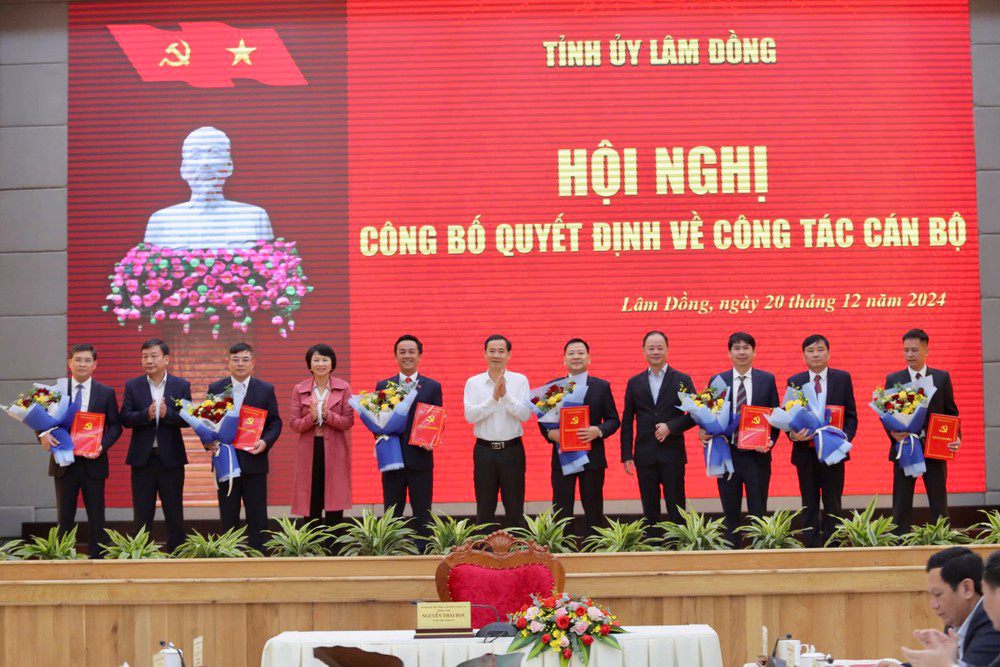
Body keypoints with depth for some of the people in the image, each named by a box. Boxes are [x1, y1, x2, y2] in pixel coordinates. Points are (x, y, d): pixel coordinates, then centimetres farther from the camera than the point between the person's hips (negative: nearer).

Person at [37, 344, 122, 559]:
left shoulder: (106, 393, 4)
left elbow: (115, 426, 4)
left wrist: (102, 445, -12)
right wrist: (43, 435, -15)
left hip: (93, 463, 0)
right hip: (64, 463, 1)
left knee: (96, 519, 3)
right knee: (64, 518, 6)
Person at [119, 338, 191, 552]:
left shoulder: (181, 386, 2)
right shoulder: (133, 386, 4)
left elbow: (187, 419, -5)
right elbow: (126, 418, -5)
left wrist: (166, 413, -23)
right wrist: (147, 414, -22)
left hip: (171, 457, -1)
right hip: (142, 458, 1)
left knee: (174, 514, 5)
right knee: (142, 515, 6)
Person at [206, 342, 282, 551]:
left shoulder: (266, 389, 4)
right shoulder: (215, 389, 7)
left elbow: (275, 422, 4)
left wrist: (265, 442, -13)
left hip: (254, 461, -1)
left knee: (257, 516, 1)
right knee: (228, 517, 6)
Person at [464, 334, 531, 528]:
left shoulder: (520, 381, 1)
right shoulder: (473, 382, 3)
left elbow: (525, 414, -9)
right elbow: (470, 415, -9)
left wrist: (505, 395, -19)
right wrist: (493, 398, -18)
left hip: (512, 449, -1)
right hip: (484, 451, 1)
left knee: (515, 510, 5)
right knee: (484, 511, 8)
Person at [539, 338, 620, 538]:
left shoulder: (602, 386, 5)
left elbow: (613, 420, 4)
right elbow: (543, 419, 8)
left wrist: (598, 431, -15)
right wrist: (550, 433, -13)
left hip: (592, 456, 0)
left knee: (593, 511, 6)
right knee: (561, 512, 2)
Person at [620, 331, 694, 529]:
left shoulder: (682, 380, 3)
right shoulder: (634, 383, 9)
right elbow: (627, 422, 9)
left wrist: (671, 427, -15)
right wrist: (627, 455, 2)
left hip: (672, 453, -2)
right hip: (645, 455, 2)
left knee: (676, 508, -1)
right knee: (649, 510, 6)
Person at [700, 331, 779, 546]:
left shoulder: (767, 380, 4)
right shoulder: (717, 381, 6)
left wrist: (771, 440, -11)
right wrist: (704, 432, -12)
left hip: (757, 455, -1)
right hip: (727, 455, 1)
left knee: (758, 514, 3)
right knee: (730, 515, 8)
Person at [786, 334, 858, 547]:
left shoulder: (843, 378, 4)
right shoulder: (794, 382, 5)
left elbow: (851, 415, 4)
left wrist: (845, 438, -12)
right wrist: (793, 435, -15)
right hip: (805, 452, 1)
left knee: (833, 505, 4)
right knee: (809, 506, 7)